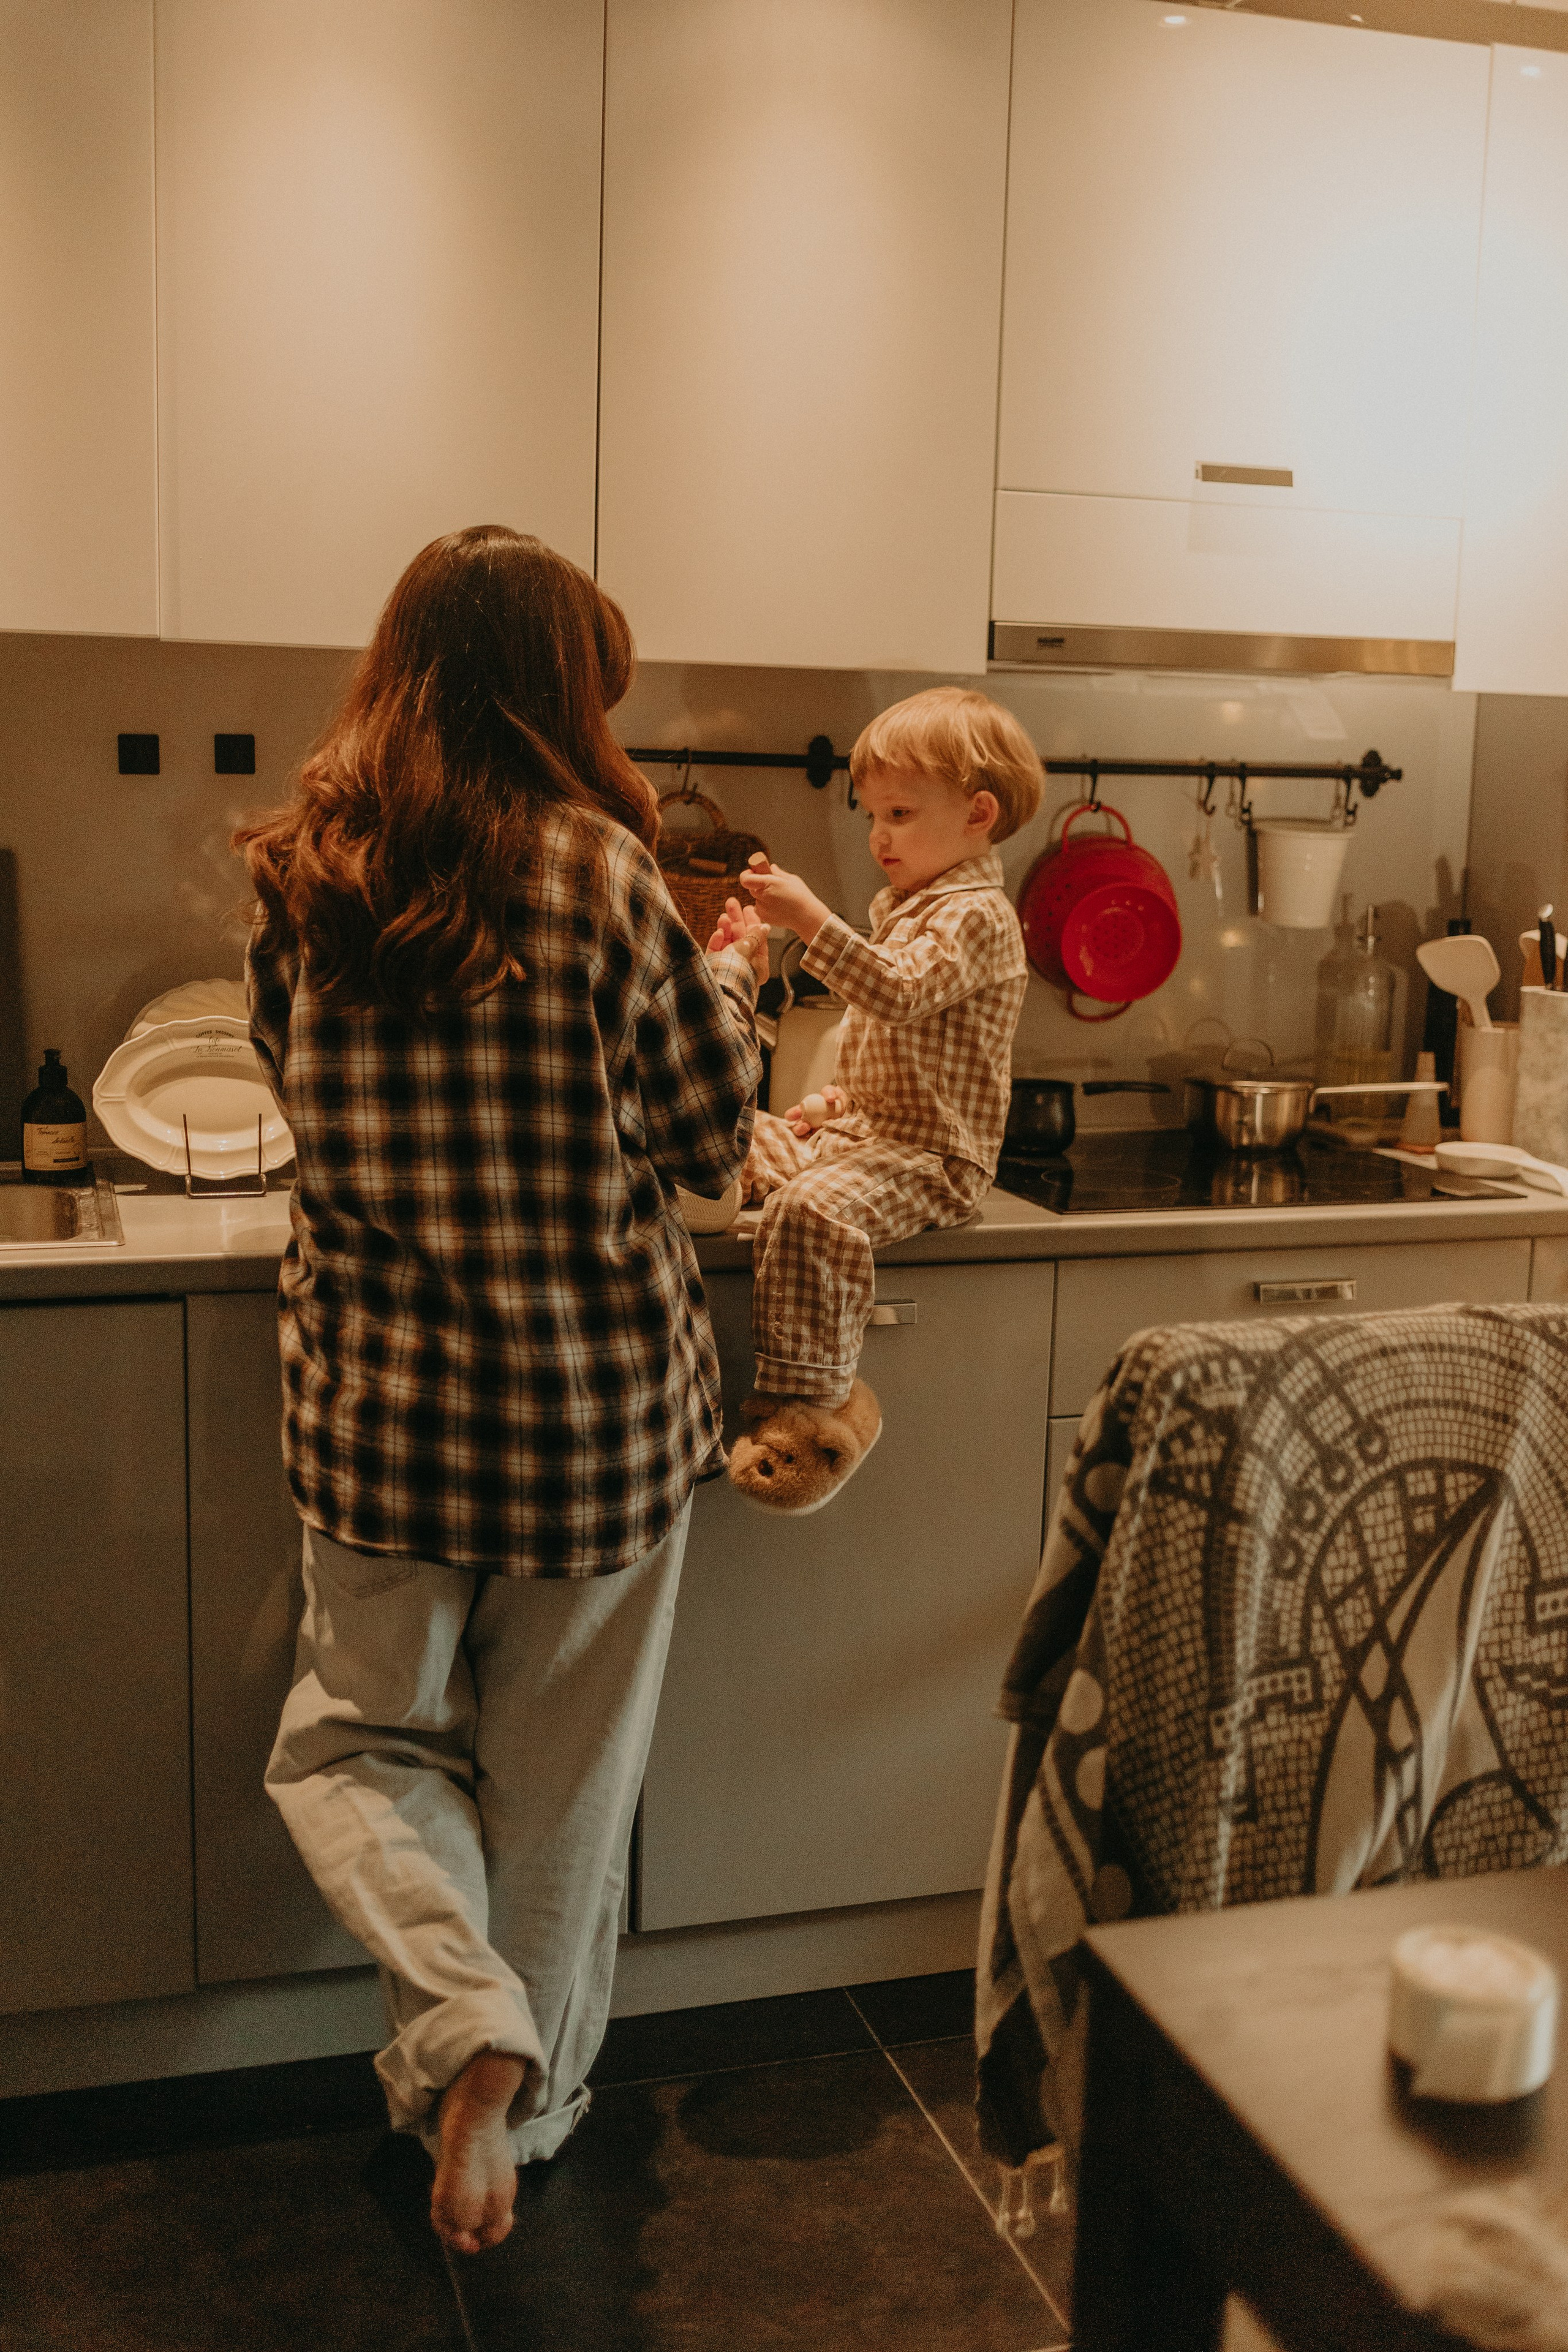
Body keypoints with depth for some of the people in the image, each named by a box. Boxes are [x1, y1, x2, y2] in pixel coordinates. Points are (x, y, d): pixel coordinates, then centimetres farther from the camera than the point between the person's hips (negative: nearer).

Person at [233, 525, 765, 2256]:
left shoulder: (296, 877, -3)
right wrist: (728, 981, 15)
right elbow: (710, 1141, -3)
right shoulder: (600, 875, -13)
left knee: (361, 1737, 20)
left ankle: (467, 2022, -3)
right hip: (601, 1402, -2)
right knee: (560, 1778, 16)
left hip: (378, 1402, 2)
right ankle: (527, 2102, 32)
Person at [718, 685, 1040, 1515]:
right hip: (863, 1132, 11)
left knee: (813, 1207, -35)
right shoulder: (903, 905, 20)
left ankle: (807, 1401, -30)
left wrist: (812, 919, -37)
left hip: (927, 1156, -11)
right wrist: (839, 1097, 14)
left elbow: (899, 992, -31)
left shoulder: (975, 916, -12)